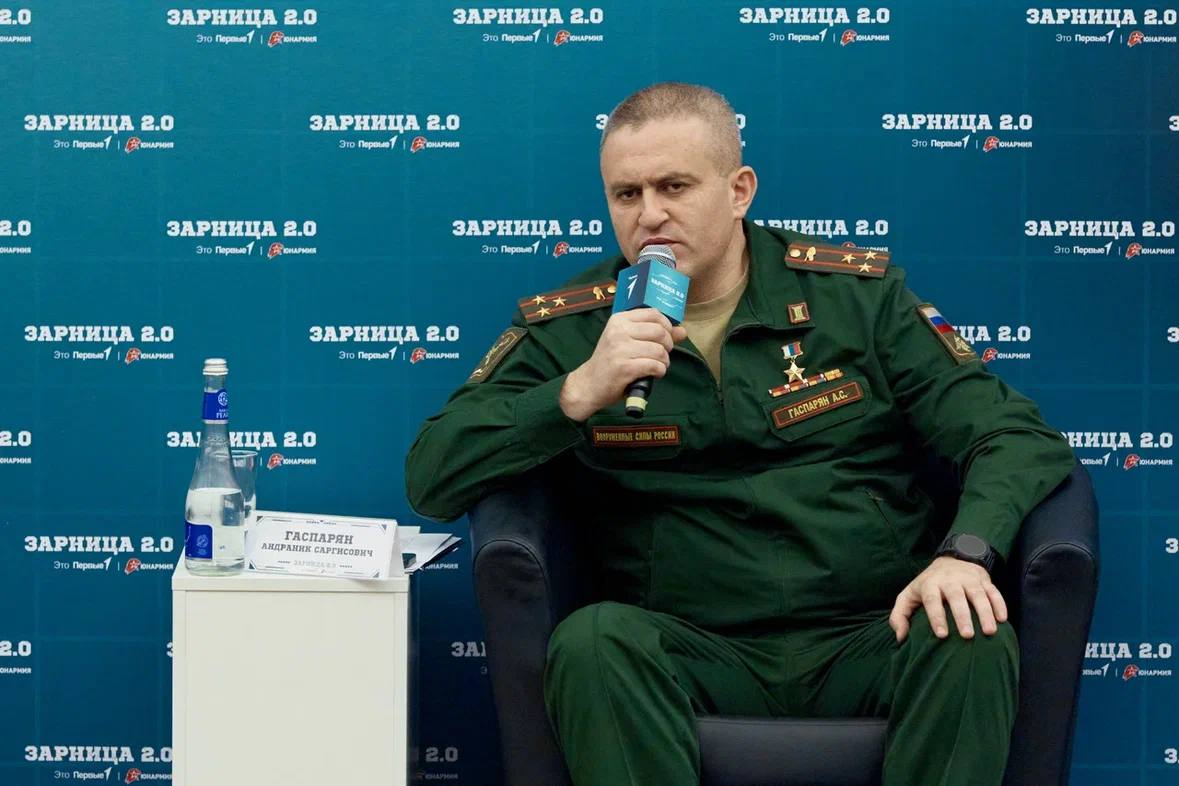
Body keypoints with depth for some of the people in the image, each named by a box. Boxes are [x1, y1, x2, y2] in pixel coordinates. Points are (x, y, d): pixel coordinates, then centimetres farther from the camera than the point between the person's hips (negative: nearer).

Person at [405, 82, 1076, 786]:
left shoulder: (856, 293, 8)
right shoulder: (565, 329, 8)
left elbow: (1019, 437, 5)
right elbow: (431, 481, 0)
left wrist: (967, 553, -17)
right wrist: (580, 392, -15)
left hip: (869, 640, 1)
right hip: (694, 657, 0)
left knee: (974, 645, -30)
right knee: (592, 642, -31)